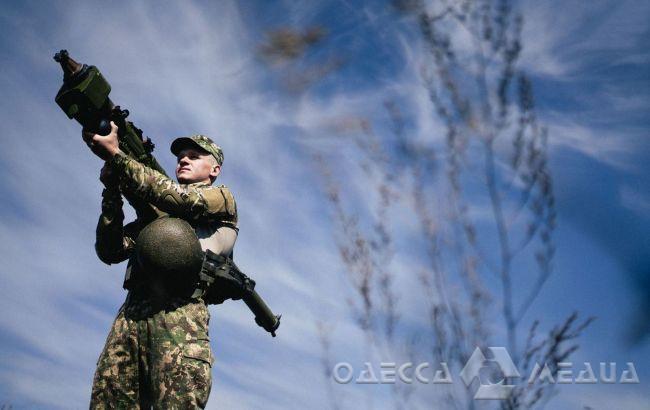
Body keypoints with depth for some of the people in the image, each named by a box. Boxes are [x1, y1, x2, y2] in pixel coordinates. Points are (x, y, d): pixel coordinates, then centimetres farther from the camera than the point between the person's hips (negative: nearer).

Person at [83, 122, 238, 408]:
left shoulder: (222, 198, 19)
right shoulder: (152, 210, 34)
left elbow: (180, 199, -2)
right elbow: (110, 251, 20)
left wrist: (114, 154, -5)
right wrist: (112, 191, 7)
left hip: (180, 312, -4)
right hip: (132, 313, 5)